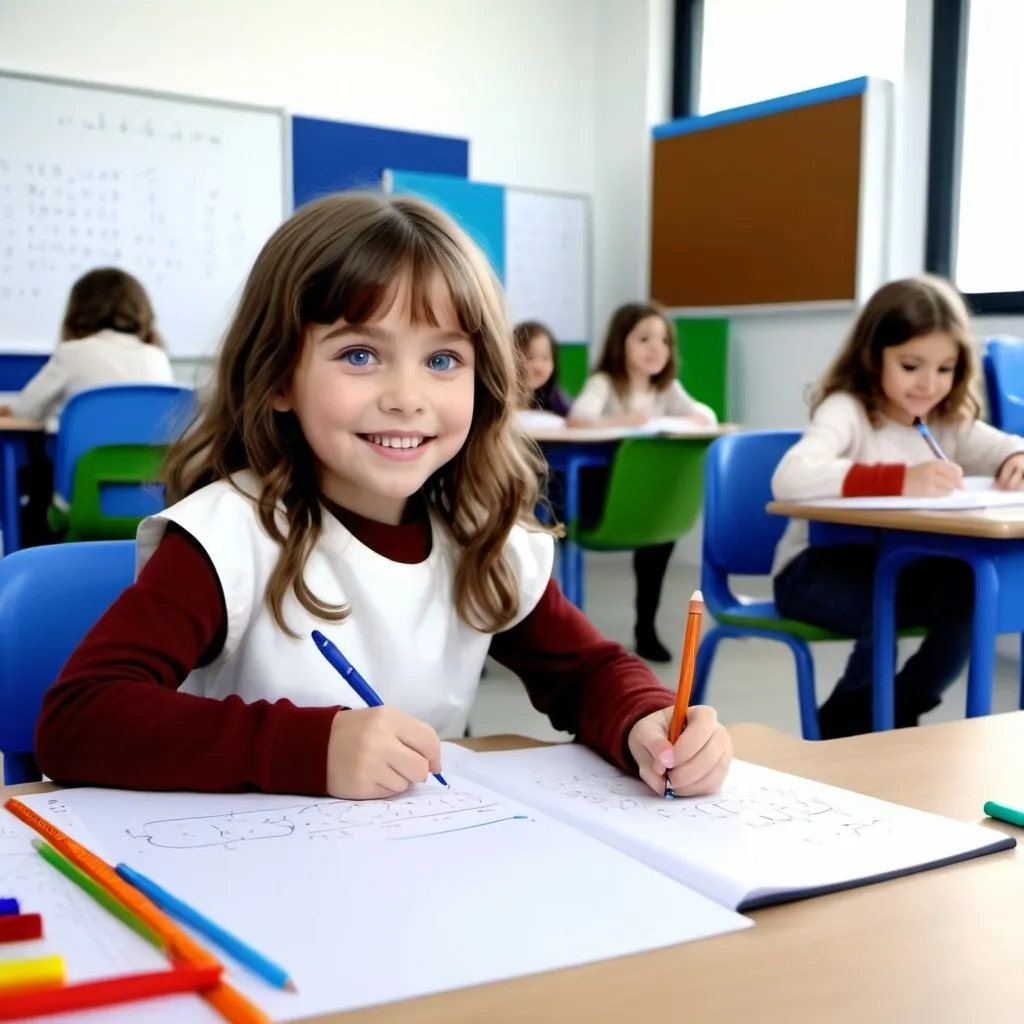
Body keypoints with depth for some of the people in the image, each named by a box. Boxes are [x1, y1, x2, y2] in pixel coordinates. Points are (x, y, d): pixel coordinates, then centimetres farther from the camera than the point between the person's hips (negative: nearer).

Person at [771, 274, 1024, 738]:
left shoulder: (948, 421, 6)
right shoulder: (846, 411, -16)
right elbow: (790, 478, -35)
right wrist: (899, 480, -46)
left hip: (889, 565, 6)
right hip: (817, 568, -6)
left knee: (971, 592, -20)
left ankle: (893, 717, 5)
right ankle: (844, 727, -3)